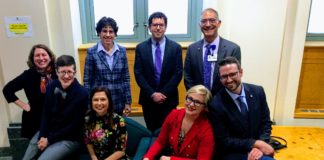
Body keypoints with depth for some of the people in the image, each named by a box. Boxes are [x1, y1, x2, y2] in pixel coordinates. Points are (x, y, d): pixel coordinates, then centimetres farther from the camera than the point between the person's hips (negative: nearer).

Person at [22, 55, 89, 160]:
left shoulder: (82, 94, -20)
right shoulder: (52, 86, -4)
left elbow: (75, 125, -16)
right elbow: (45, 113, 5)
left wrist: (50, 139, -12)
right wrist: (42, 136, -8)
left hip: (69, 139, -5)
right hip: (47, 132, 5)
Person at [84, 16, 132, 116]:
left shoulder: (122, 51, 0)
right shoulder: (92, 52, -6)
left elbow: (126, 78, 4)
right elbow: (87, 80, -2)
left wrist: (128, 102, 3)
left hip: (119, 103, 2)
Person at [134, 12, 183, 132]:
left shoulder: (175, 47, -1)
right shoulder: (141, 48, 1)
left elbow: (178, 74, -5)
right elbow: (138, 74, -3)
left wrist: (163, 93, -12)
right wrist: (152, 94, -11)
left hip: (169, 99, 0)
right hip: (148, 98, 1)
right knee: (151, 131, 11)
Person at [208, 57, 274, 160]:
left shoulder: (257, 91, -4)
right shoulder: (216, 104, -16)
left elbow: (266, 123, 4)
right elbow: (223, 141, -12)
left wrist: (259, 146, -13)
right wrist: (254, 143, -18)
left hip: (255, 149, 6)